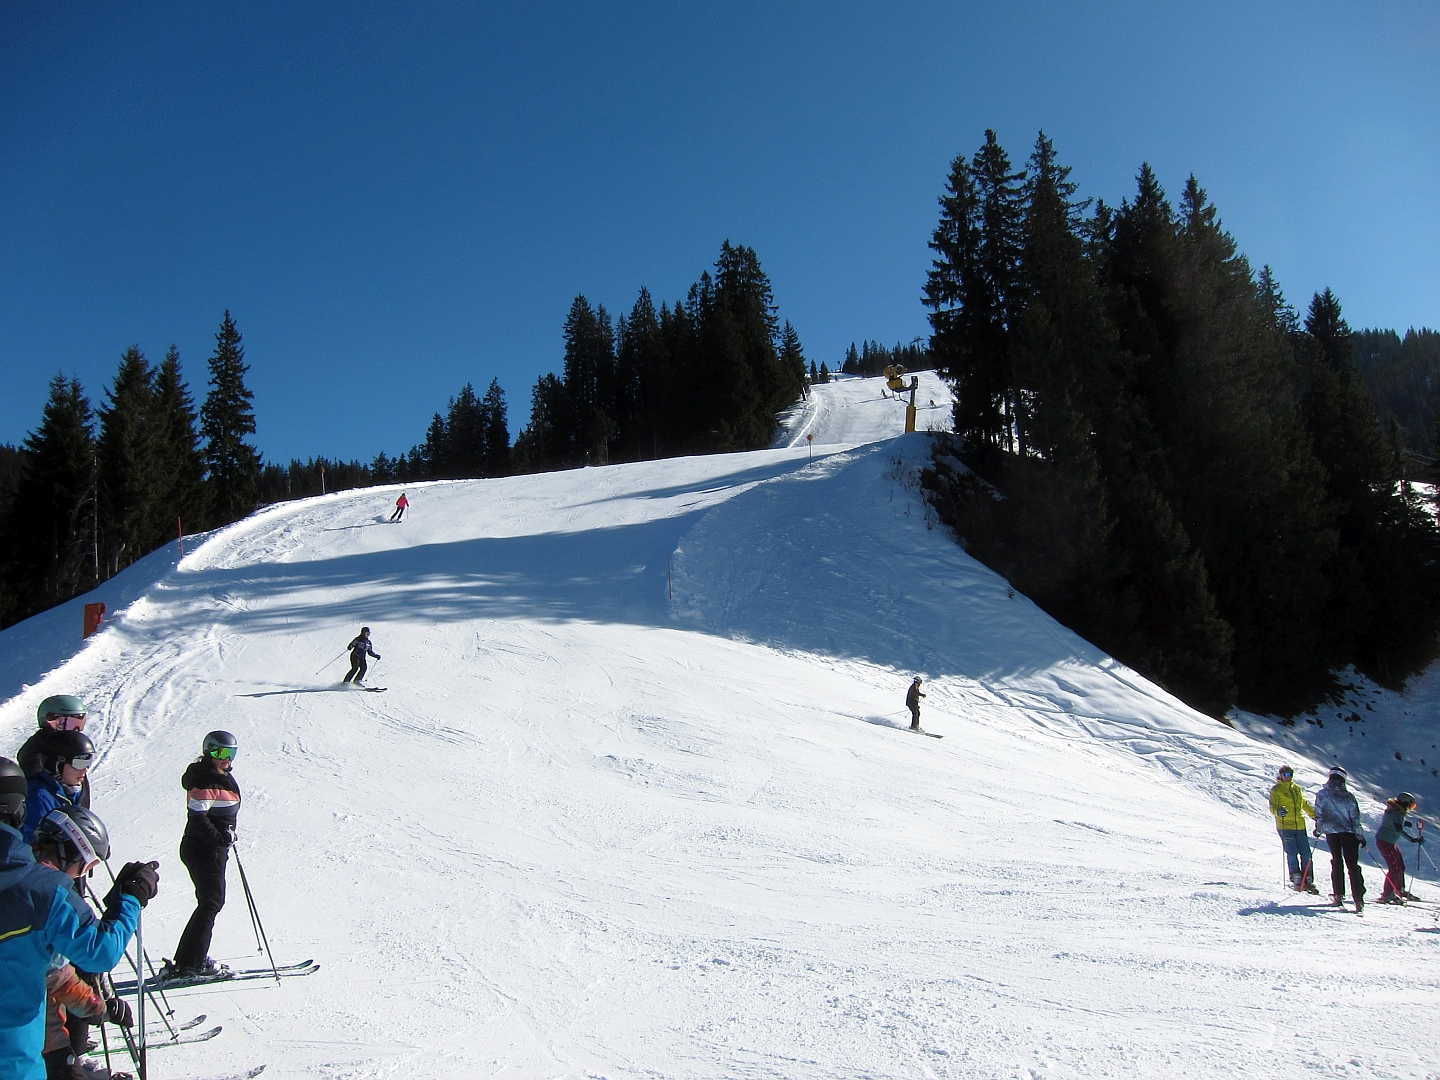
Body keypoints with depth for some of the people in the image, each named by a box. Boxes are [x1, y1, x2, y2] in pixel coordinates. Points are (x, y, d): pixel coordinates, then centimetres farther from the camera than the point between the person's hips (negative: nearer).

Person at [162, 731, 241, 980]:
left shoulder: (221, 777, 12)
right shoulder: (205, 782, -19)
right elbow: (197, 818, -25)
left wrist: (226, 836, 16)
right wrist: (220, 838, -21)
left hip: (213, 850, 10)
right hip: (204, 853, -10)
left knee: (212, 901, 13)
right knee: (211, 902, -7)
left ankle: (196, 959, 20)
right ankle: (190, 963, -2)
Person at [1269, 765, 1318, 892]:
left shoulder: (1297, 788, 17)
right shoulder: (1276, 790, 1)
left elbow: (1305, 804, 29)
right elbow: (1272, 807, -8)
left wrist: (1316, 816, 32)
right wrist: (1278, 812, -30)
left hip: (1300, 826, 5)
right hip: (1285, 827, -5)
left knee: (1306, 854, 1)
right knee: (1292, 854, -5)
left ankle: (1307, 880, 10)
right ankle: (1296, 881, 2)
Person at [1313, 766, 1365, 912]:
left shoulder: (1322, 794, 1)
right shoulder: (1348, 796, 3)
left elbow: (1319, 814, -1)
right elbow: (1355, 816, 0)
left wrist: (1318, 829, 12)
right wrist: (1360, 834, 4)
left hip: (1331, 832, 0)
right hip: (1349, 832, 0)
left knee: (1337, 862, 15)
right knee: (1352, 864, -1)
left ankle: (1338, 895, 11)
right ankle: (1358, 898, -12)